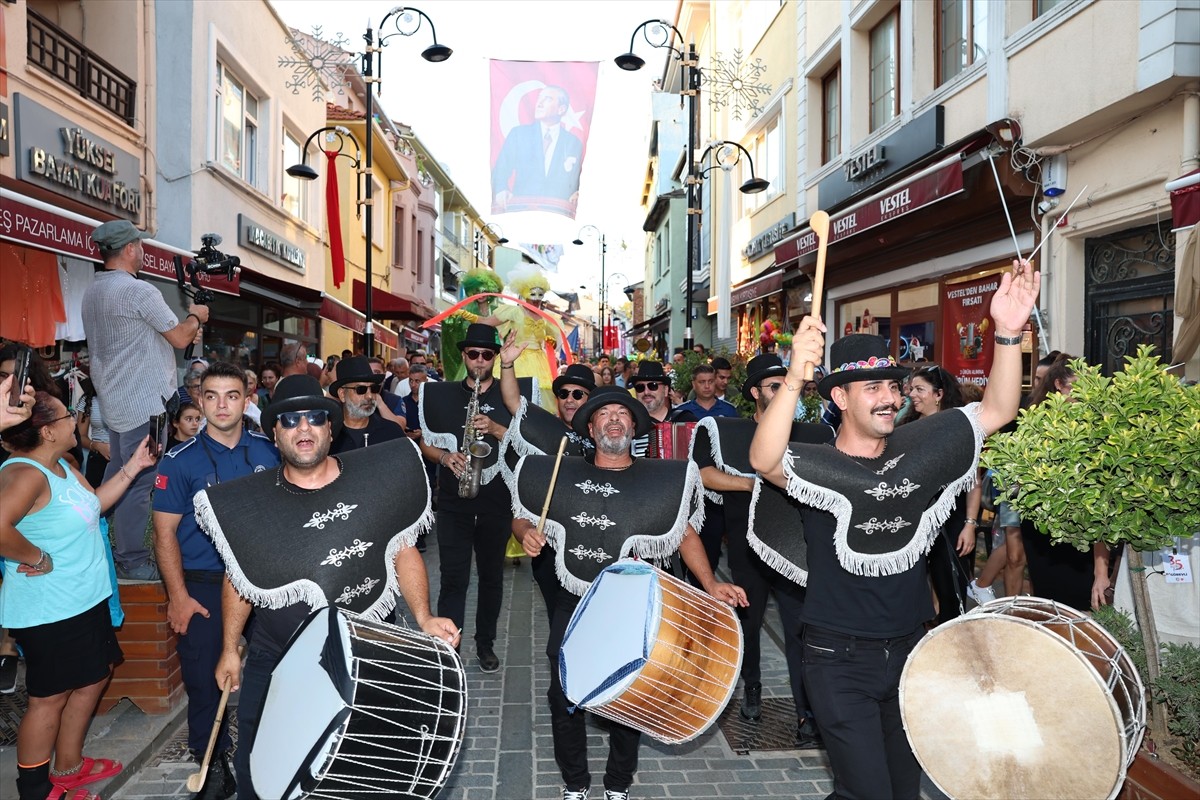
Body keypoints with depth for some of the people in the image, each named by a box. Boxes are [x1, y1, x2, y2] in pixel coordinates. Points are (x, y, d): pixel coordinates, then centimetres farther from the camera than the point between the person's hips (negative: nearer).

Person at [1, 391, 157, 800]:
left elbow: (92, 504, 19)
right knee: (50, 697, 5)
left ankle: (68, 767, 40)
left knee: (94, 677, 22)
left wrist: (133, 466, 14)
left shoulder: (63, 466, 7)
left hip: (85, 599, 10)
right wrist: (38, 558, -25)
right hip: (48, 610, -10)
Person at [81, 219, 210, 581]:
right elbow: (181, 338, -13)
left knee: (117, 477, 18)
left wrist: (183, 327, 16)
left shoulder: (92, 292, 12)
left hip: (113, 399, 9)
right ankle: (132, 561, 4)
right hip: (143, 404, -9)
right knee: (140, 482, -3)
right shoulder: (139, 291, -16)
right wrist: (195, 317, 7)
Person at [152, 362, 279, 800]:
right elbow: (165, 532, -6)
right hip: (204, 584, -2)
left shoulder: (268, 451, 0)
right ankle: (213, 765, 23)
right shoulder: (180, 461, -6)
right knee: (205, 677, 3)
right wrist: (178, 595, -10)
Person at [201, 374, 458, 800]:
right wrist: (229, 650, 11)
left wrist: (423, 618, -14)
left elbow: (403, 552, -3)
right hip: (273, 660, 1)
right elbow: (237, 579, 7)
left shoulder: (375, 480, -10)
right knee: (255, 765, 16)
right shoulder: (251, 501, -6)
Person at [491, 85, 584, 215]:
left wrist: (577, 195, -5)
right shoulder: (518, 133, 14)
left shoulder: (575, 143, 15)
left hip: (558, 213, 1)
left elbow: (577, 182, 18)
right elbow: (501, 169, 8)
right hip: (519, 210, 0)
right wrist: (500, 191, -12)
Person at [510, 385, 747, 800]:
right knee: (564, 697, 8)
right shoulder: (564, 474, 1)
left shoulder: (660, 480, -3)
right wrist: (526, 533, -12)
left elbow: (686, 535, 2)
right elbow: (520, 518, 11)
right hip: (572, 606, 1)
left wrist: (711, 584, -10)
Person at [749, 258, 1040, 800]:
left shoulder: (919, 447, -1)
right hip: (840, 658, -5)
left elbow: (997, 410, -4)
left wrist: (1009, 332, -20)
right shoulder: (820, 464, -16)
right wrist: (794, 379, -51)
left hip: (910, 648, 6)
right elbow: (764, 461, -37)